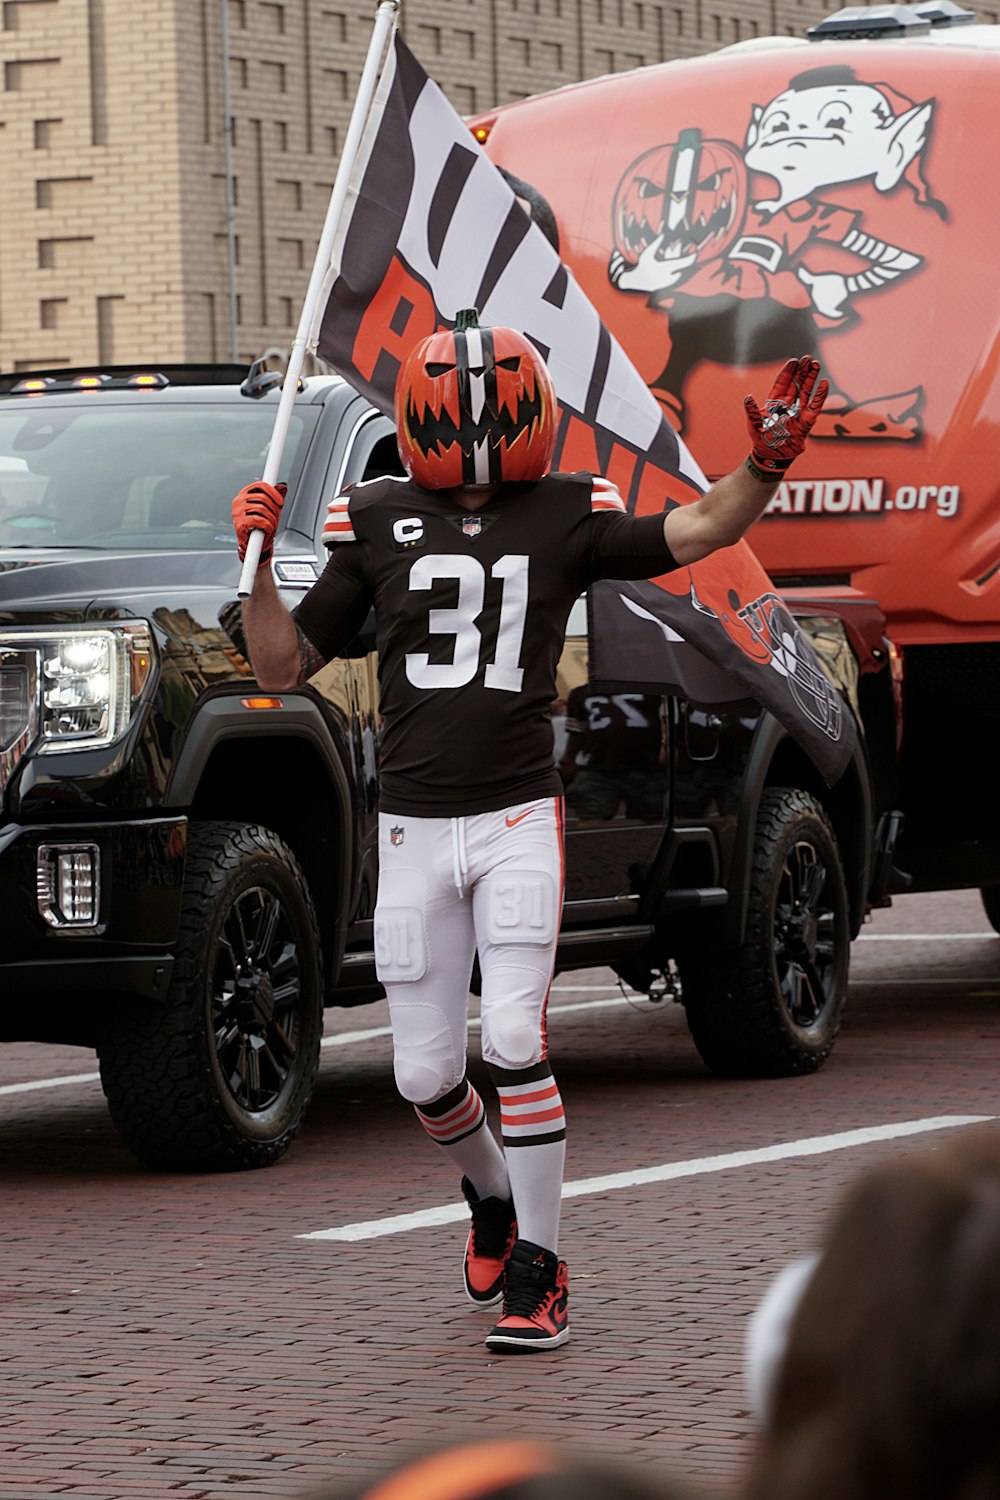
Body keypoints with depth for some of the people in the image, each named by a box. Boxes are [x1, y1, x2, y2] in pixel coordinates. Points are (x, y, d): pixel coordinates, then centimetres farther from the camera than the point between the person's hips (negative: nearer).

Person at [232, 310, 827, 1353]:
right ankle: (492, 1196, 37)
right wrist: (256, 561, -7)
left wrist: (765, 462, -21)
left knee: (515, 1043, -15)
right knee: (425, 1073, 5)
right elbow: (281, 668, 8)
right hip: (413, 827, 2)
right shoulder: (377, 524, 4)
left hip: (518, 818, -2)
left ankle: (536, 1271, -5)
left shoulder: (565, 518, 2)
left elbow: (697, 532, -4)